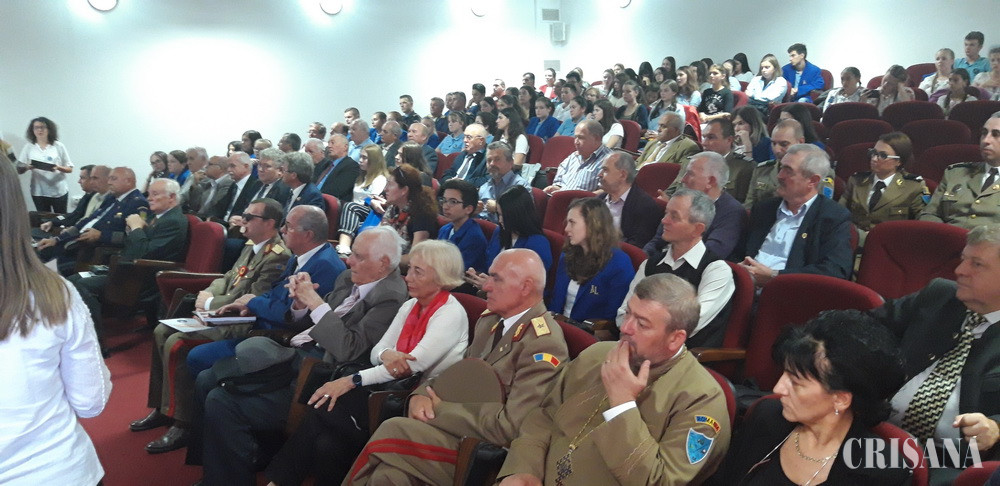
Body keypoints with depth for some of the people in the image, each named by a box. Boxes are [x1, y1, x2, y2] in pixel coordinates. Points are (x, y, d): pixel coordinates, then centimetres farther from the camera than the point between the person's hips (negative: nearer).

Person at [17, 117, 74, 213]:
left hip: (59, 191, -1)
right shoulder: (28, 148, 4)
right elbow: (19, 170, 4)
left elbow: (69, 169, 2)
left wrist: (58, 168, -18)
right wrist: (27, 167, -17)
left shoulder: (59, 146, 1)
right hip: (38, 192, 1)